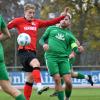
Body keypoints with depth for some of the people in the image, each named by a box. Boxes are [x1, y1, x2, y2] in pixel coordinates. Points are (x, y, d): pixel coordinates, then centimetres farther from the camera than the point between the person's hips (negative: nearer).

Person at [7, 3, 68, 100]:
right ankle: (39, 86, -46)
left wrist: (62, 16, 8)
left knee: (30, 78, 7)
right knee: (36, 64, -33)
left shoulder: (36, 22, 14)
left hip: (32, 51, 6)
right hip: (23, 50, -6)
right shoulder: (18, 21, 0)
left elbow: (50, 22, 13)